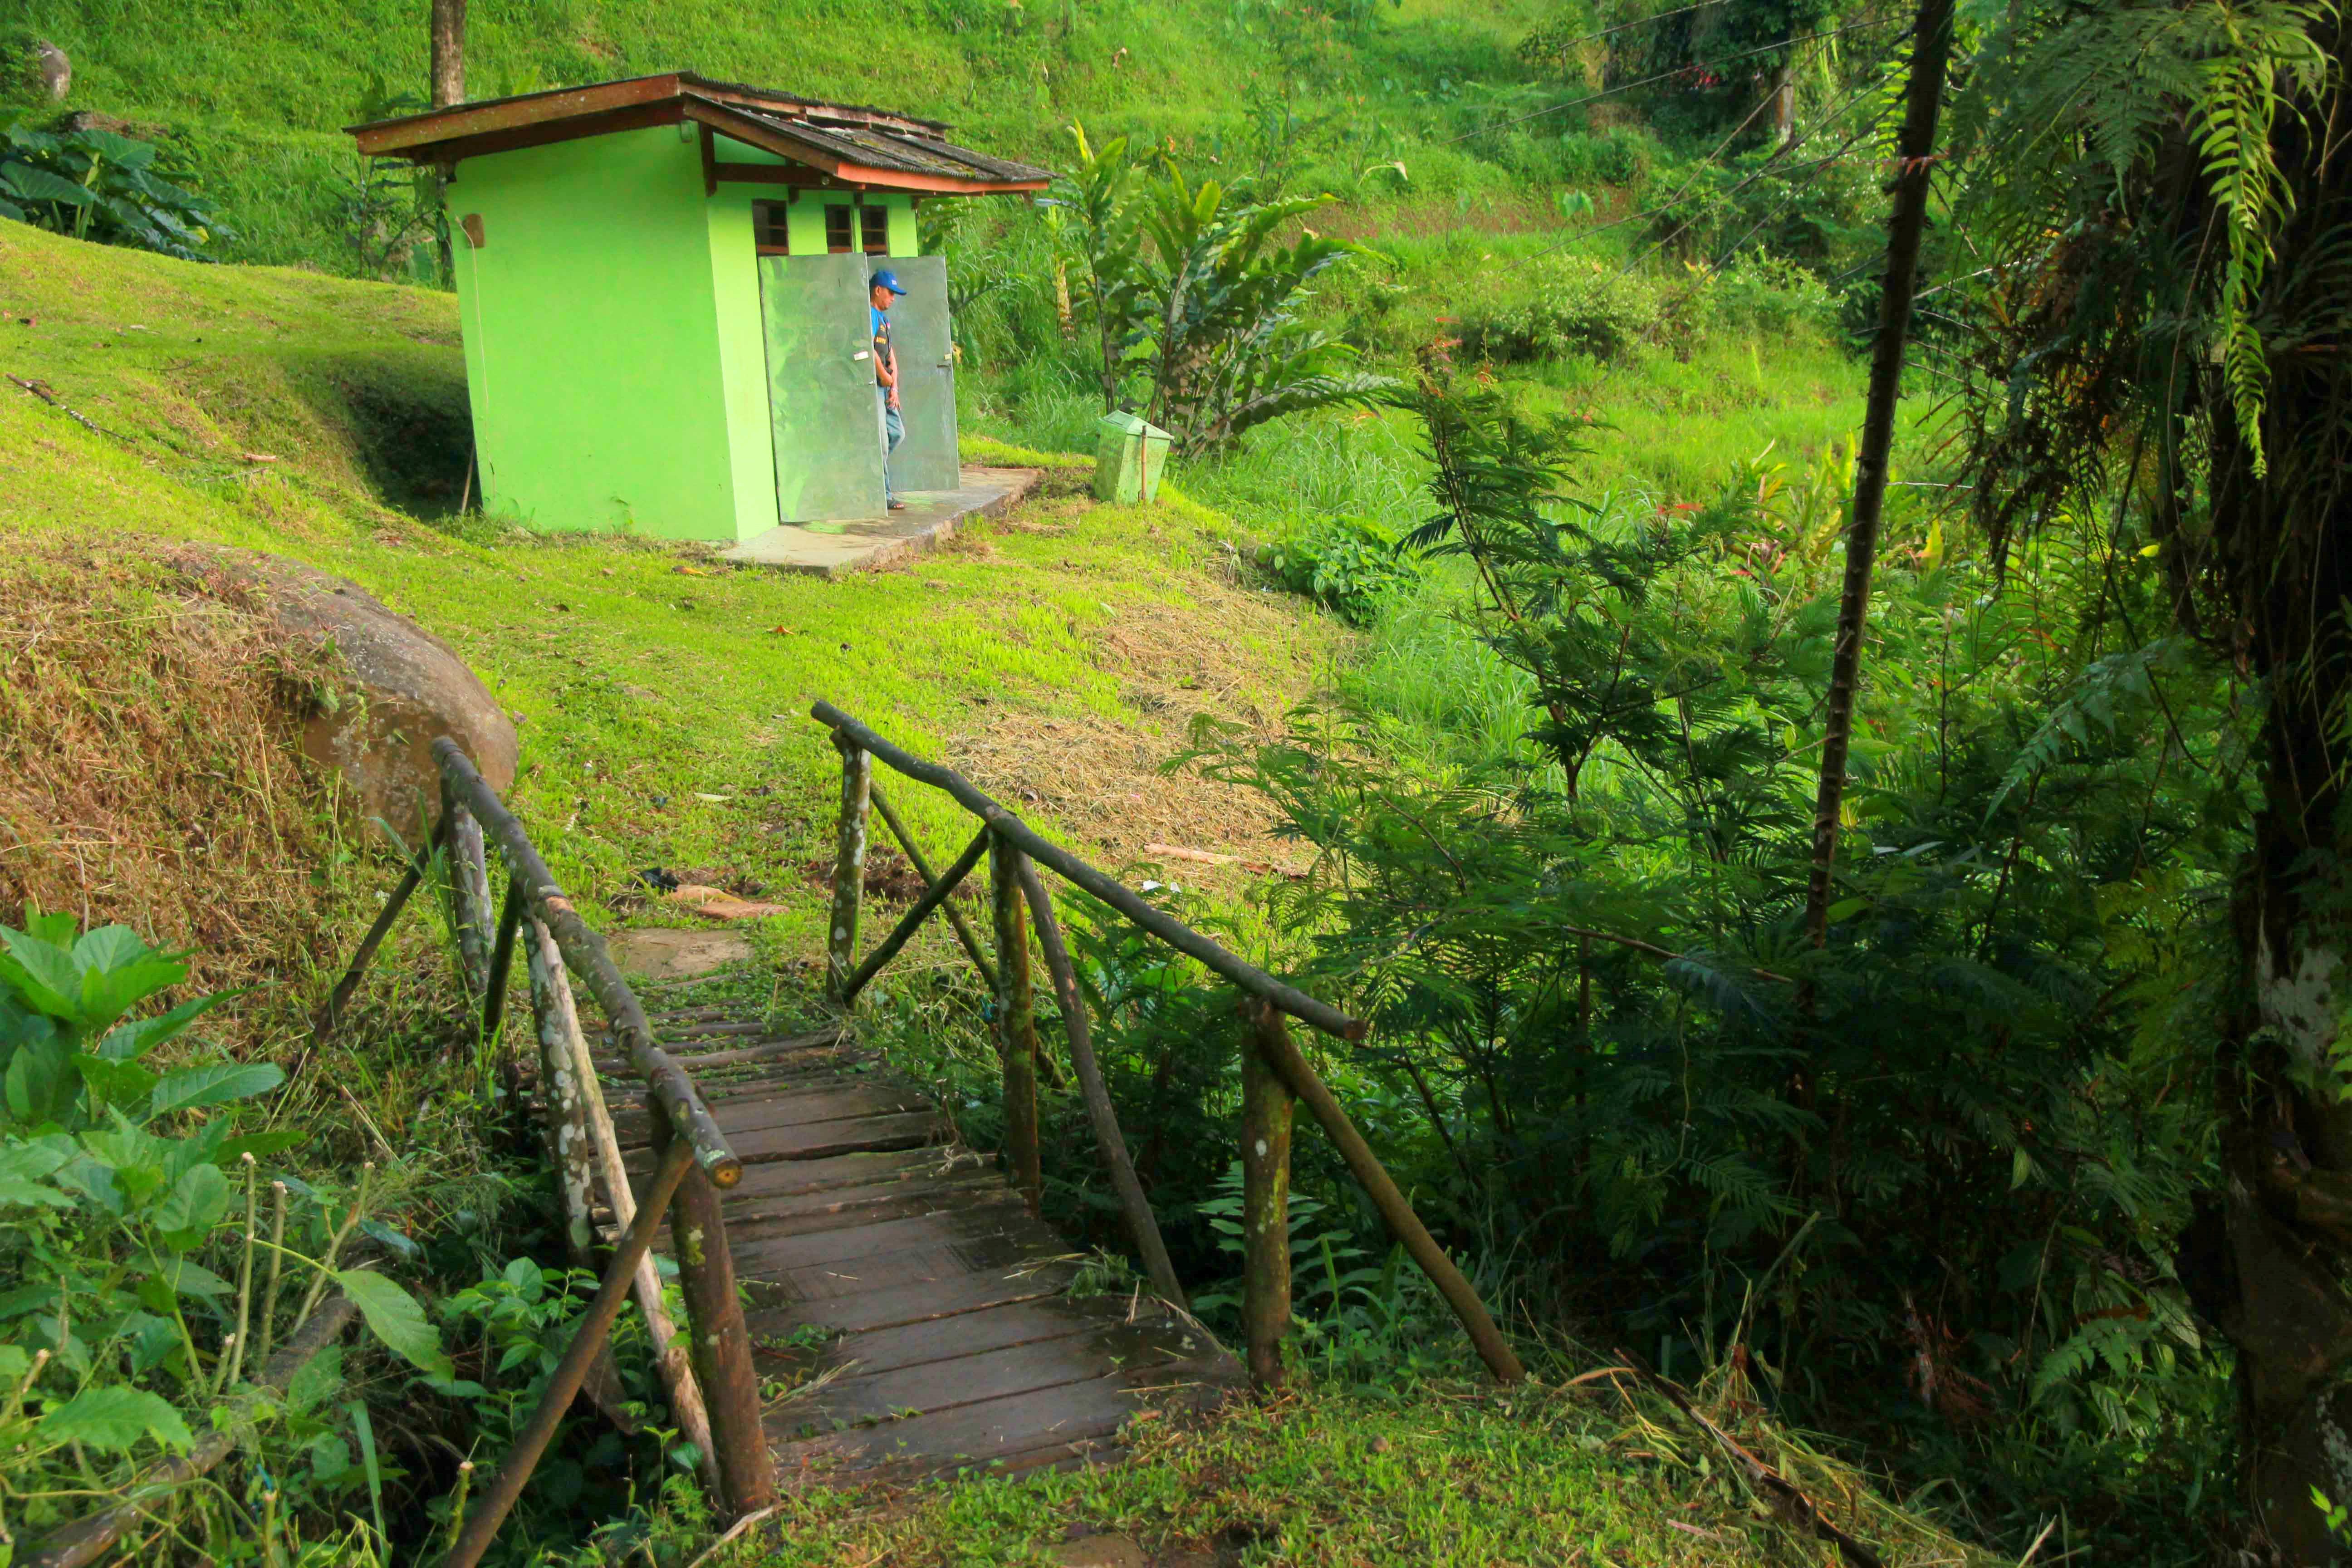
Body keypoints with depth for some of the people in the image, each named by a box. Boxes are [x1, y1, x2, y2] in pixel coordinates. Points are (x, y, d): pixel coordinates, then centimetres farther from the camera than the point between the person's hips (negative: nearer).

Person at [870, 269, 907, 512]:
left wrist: (894, 386, 5)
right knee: (880, 442, -7)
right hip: (872, 386, -10)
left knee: (897, 433, 13)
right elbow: (869, 349, -23)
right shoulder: (869, 315, -12)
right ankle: (883, 497, -2)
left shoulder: (884, 318, 20)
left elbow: (890, 353, 16)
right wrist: (886, 378, -11)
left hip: (885, 388, 10)